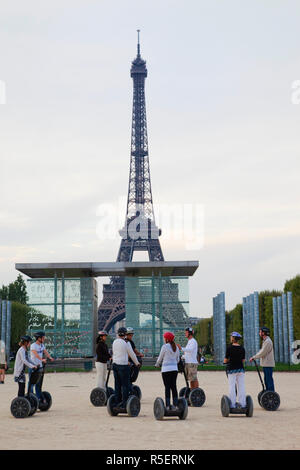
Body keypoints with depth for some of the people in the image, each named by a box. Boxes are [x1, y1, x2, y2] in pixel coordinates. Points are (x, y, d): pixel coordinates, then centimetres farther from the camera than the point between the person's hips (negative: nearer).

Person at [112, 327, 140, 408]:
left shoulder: (114, 342, 8)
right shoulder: (126, 343, -10)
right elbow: (132, 354, -2)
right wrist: (137, 363, 14)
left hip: (115, 364, 6)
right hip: (123, 365, -6)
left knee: (117, 384, 10)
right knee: (125, 385, -1)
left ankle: (118, 402, 13)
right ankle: (124, 403, -2)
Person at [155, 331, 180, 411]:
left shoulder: (165, 346, -8)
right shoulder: (176, 347, 9)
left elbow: (160, 358, 1)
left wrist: (157, 365, 19)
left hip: (166, 369, -5)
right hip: (175, 368, 5)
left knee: (167, 387, -3)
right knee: (173, 386, 8)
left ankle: (168, 405, -4)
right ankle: (175, 404, 7)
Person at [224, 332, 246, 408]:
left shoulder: (229, 348, -9)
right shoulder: (242, 348, 3)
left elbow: (225, 360, -4)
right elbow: (243, 360, 8)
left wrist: (226, 361, 17)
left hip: (232, 369, -4)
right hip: (241, 369, 4)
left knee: (232, 387, 1)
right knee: (241, 386, 8)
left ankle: (233, 404, 1)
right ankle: (242, 403, 8)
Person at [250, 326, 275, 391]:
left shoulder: (268, 341, -16)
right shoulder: (265, 341, 17)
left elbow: (262, 353, -18)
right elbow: (261, 351, 20)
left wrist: (253, 357, -10)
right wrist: (253, 357, 10)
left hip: (268, 364, -10)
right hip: (265, 364, 10)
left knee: (269, 380, -8)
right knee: (266, 380, 13)